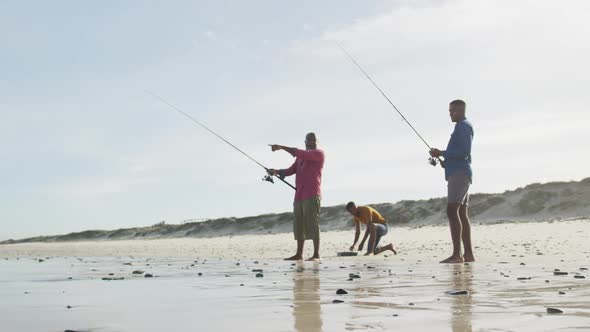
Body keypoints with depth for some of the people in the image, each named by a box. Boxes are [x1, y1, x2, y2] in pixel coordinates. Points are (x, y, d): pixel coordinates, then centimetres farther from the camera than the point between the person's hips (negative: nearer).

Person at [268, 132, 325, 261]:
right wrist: (276, 171, -2)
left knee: (312, 224, -11)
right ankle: (299, 254, 12)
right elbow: (290, 171, 16)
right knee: (298, 225, 7)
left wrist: (281, 147, -17)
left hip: (312, 195, -7)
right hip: (299, 196, 8)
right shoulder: (301, 157, 23)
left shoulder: (319, 153, -1)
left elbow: (299, 153, -17)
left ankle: (316, 254, -10)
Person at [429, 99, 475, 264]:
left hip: (459, 173, -11)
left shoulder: (464, 126, -6)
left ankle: (457, 254, -23)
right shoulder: (462, 127, 25)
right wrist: (444, 160, 17)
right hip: (458, 174, 11)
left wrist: (441, 153, -14)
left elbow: (464, 151, -18)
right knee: (462, 213, 7)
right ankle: (468, 254, 6)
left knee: (452, 211, -18)